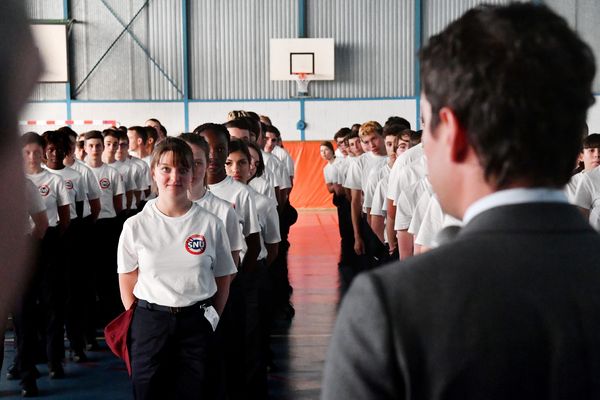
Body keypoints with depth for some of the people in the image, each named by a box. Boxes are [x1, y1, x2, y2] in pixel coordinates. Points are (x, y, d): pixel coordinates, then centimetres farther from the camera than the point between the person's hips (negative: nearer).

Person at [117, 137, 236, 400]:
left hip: (197, 322, 0)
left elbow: (222, 280, 5)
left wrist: (212, 321, -1)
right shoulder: (136, 226, -1)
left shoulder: (210, 224, -1)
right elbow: (127, 282, 6)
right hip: (149, 321, 0)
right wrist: (137, 323, 0)